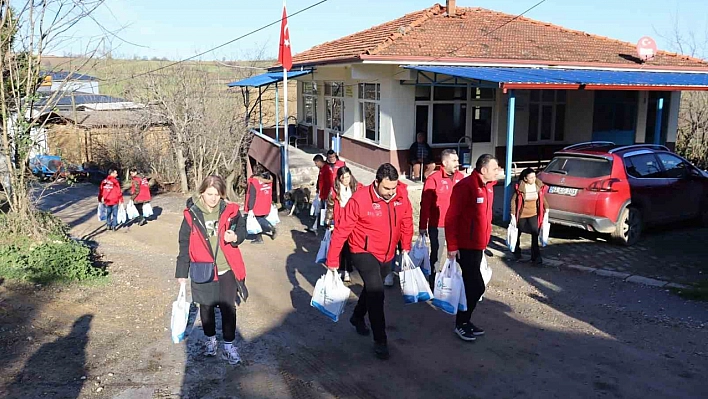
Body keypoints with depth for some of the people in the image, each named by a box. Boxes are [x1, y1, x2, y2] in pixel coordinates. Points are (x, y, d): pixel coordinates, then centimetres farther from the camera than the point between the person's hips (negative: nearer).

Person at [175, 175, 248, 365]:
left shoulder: (230, 211, -7)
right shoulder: (192, 214, -6)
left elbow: (242, 229, 6)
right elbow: (184, 244, -1)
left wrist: (235, 237, -18)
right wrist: (182, 272, 1)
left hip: (227, 270, 0)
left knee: (228, 308, 2)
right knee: (206, 307, 16)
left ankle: (229, 346, 16)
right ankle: (210, 340, 37)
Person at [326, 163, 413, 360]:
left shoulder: (401, 195, -13)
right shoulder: (360, 199, -25)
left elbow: (406, 221, 5)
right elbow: (341, 231, -20)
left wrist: (406, 247, 6)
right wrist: (332, 261, -17)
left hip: (387, 254, 6)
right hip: (364, 252, -5)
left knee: (371, 288, 24)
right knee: (376, 292, -17)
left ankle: (357, 317, 52)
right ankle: (380, 341, -3)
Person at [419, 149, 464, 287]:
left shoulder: (460, 177, 3)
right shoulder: (433, 179, -12)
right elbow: (425, 204, -10)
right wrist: (423, 226, -10)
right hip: (437, 226, -4)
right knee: (436, 256, 8)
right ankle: (433, 284, 20)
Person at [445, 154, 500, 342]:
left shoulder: (488, 186, 9)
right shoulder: (465, 186, -18)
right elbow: (451, 217, -19)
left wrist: (484, 242, 18)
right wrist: (452, 246, -19)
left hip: (478, 245, 8)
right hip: (465, 246, -8)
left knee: (471, 285, 15)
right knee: (476, 286, -4)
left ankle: (465, 321, 28)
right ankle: (461, 324, 11)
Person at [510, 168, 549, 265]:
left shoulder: (538, 185, -10)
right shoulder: (520, 187, -21)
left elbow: (542, 198, 6)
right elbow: (513, 200, -14)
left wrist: (546, 208, -1)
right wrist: (513, 214, -15)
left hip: (533, 214, 2)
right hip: (521, 214, -2)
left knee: (535, 234, -7)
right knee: (518, 233, 16)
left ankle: (536, 257, 0)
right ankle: (517, 252, 38)